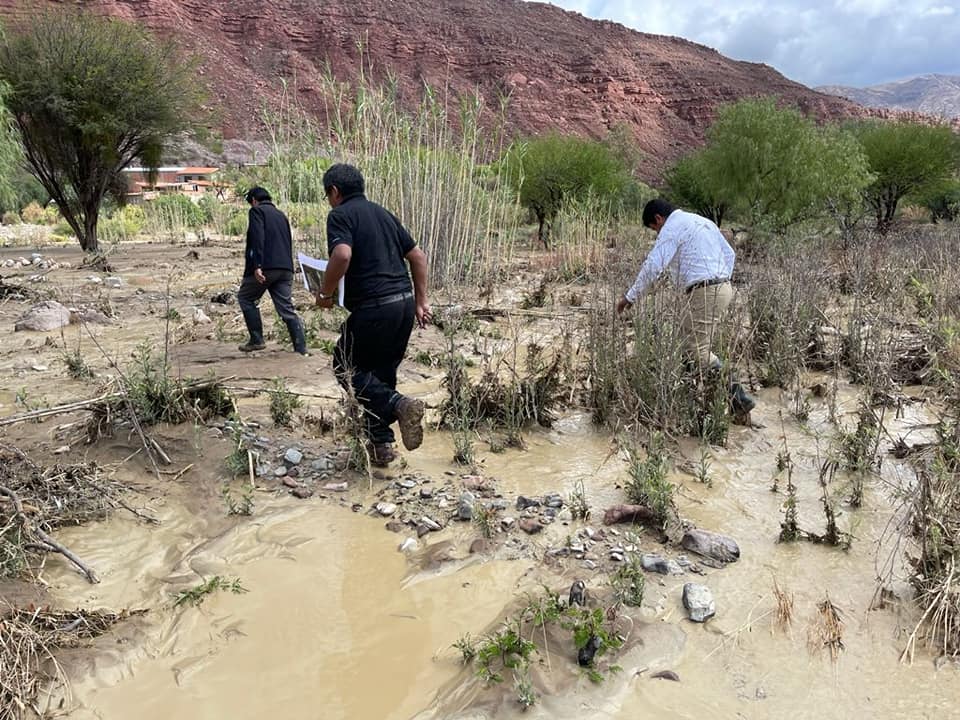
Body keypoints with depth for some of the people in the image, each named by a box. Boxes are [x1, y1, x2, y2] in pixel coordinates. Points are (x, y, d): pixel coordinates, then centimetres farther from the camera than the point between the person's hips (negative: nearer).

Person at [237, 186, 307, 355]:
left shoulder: (257, 211, 2)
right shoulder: (281, 215, 25)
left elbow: (257, 238, -14)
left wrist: (257, 265, -21)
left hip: (265, 267, -6)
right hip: (285, 269, 6)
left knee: (245, 298, 15)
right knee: (287, 310, 5)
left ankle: (256, 340, 12)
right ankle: (301, 351, -1)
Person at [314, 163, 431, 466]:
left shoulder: (340, 215, -3)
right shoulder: (383, 213, 19)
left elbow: (342, 255, -23)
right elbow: (418, 257, 17)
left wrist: (325, 293, -8)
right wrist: (420, 301, 18)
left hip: (373, 308, -7)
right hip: (404, 303, 7)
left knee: (346, 367, 11)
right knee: (382, 372, 18)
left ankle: (397, 404, -10)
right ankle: (381, 443, 20)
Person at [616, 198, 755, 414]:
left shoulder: (672, 228, -5)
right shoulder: (702, 221, 23)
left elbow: (653, 266, -13)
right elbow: (729, 254, 25)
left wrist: (630, 297, -7)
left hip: (703, 292, -9)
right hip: (723, 288, 10)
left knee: (697, 348, -9)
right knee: (702, 345, 14)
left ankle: (735, 393, -18)